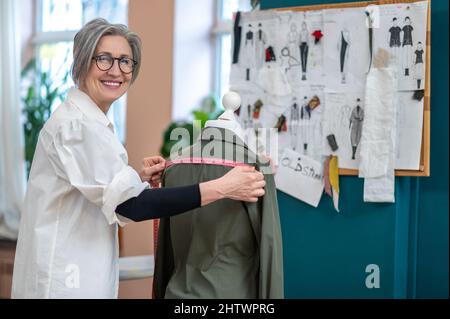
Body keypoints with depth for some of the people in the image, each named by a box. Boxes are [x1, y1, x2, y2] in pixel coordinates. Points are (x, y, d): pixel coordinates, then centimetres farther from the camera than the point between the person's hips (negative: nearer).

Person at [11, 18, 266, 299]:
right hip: (65, 279, -10)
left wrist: (136, 179, 1)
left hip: (82, 272, 10)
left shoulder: (86, 121, 11)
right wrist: (222, 188, -28)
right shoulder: (77, 125, -20)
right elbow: (131, 206, -27)